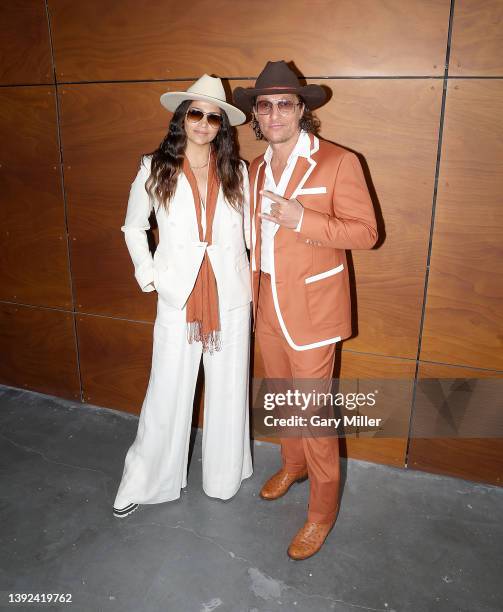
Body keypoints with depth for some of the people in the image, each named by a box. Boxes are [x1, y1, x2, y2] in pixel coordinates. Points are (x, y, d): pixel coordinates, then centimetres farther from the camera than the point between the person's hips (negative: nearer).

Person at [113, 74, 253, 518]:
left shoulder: (237, 172, 2)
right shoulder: (155, 169, -1)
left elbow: (252, 229, 6)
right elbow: (133, 228, 9)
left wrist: (258, 278, -6)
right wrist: (148, 275, 0)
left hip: (230, 298, 2)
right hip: (178, 298, -1)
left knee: (228, 391, 12)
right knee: (167, 395, 5)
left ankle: (224, 478, 33)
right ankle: (144, 482, 27)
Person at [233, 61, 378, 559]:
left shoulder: (337, 162, -11)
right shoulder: (257, 169, 9)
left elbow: (365, 232, -12)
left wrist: (302, 220, -25)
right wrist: (253, 293, 16)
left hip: (311, 307, -6)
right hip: (267, 304, 6)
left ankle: (322, 509, 19)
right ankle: (292, 465, 45)